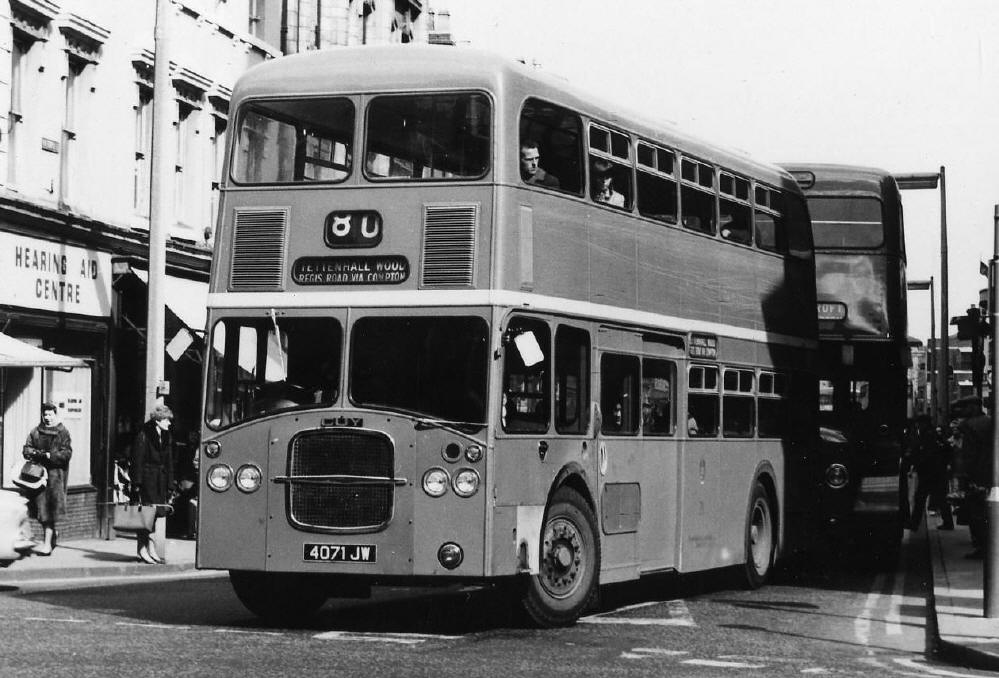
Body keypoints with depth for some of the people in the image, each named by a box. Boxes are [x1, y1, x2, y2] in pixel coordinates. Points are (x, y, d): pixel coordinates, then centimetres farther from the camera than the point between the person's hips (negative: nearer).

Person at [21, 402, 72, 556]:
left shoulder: (63, 433, 1)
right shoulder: (36, 432, 14)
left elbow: (66, 453, -7)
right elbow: (26, 449, 12)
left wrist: (49, 455, -17)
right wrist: (35, 453, -9)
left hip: (55, 474, -5)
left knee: (49, 510, -11)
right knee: (39, 507, 4)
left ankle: (47, 544, -13)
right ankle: (52, 534, 29)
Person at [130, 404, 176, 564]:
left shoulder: (166, 437, 12)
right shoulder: (143, 435, -8)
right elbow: (137, 460, -10)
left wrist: (170, 485, 12)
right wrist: (137, 483, -14)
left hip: (160, 482, 7)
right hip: (147, 480, -7)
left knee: (160, 515, 6)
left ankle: (155, 552, 11)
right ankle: (144, 551, -3)